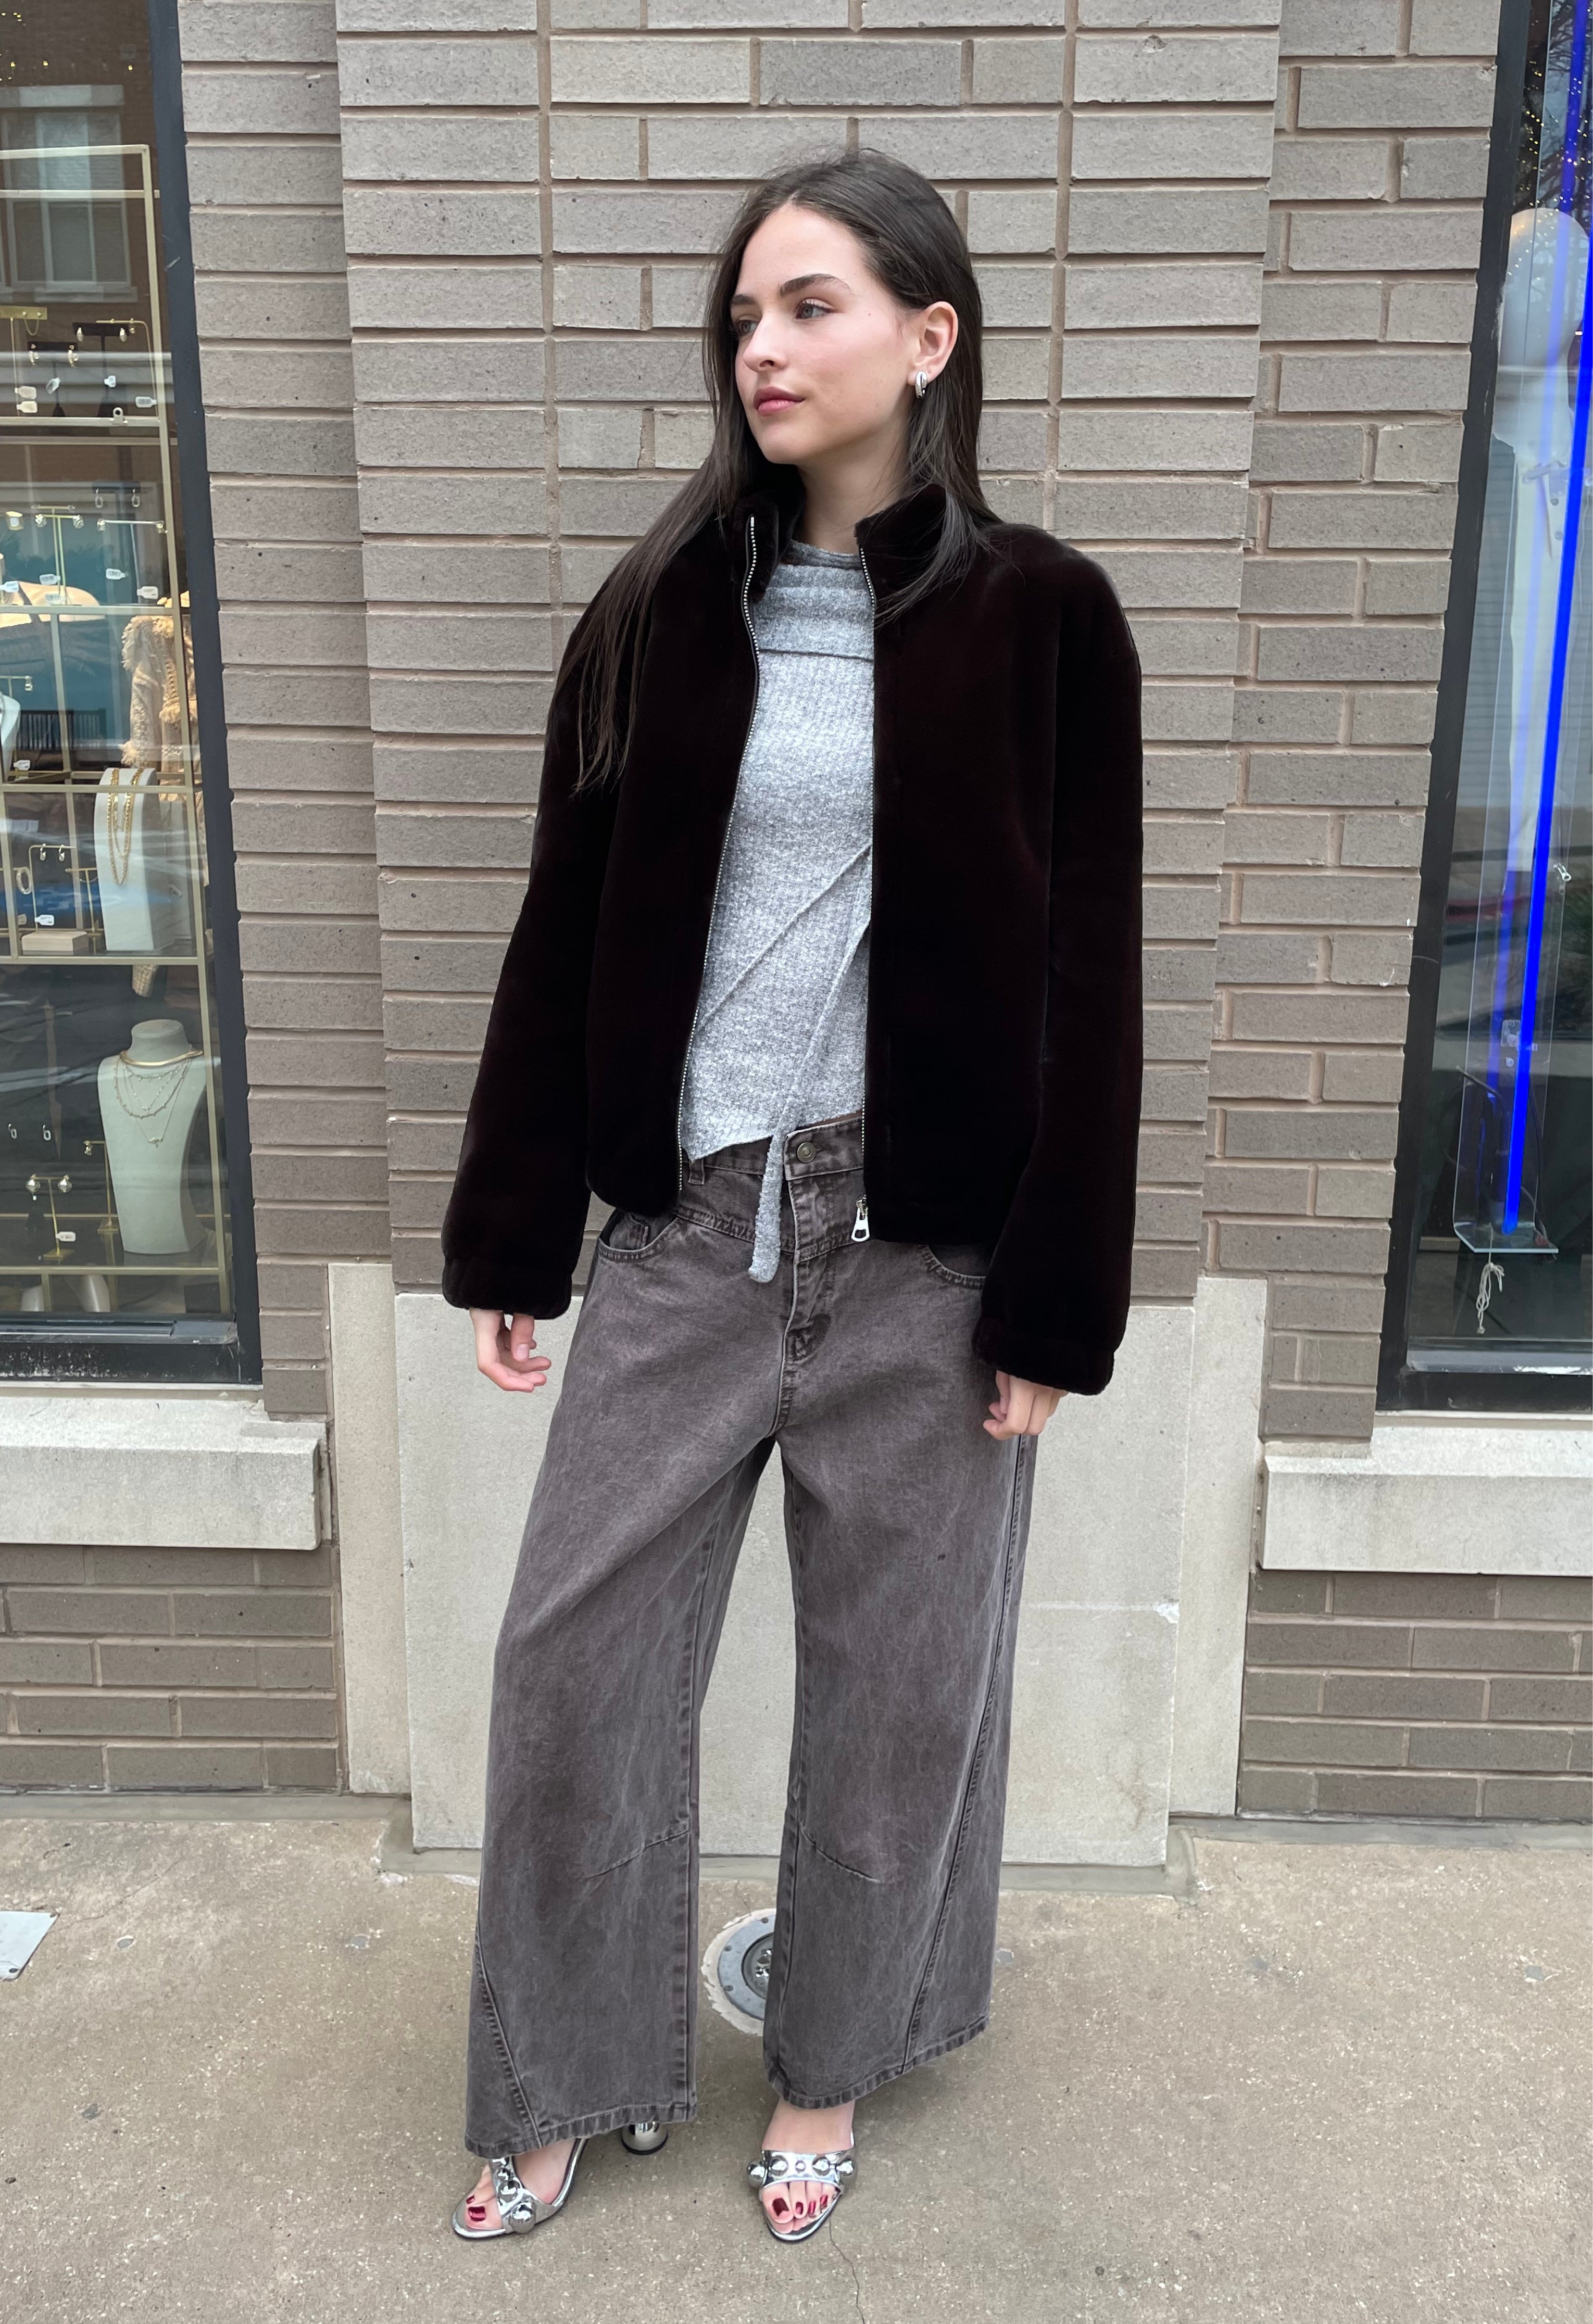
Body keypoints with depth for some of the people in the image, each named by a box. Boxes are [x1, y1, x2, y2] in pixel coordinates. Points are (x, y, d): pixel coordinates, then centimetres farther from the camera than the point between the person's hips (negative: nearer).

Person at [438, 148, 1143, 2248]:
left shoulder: (1041, 617, -2)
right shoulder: (661, 608, 6)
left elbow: (1083, 983, -4)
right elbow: (564, 933, 6)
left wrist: (1056, 1303, -6)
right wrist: (510, 1234, 5)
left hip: (924, 1243, -2)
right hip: (686, 1222, 3)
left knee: (897, 1676, 12)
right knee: (575, 1657, 8)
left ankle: (829, 2068, 39)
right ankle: (569, 2083, 34)